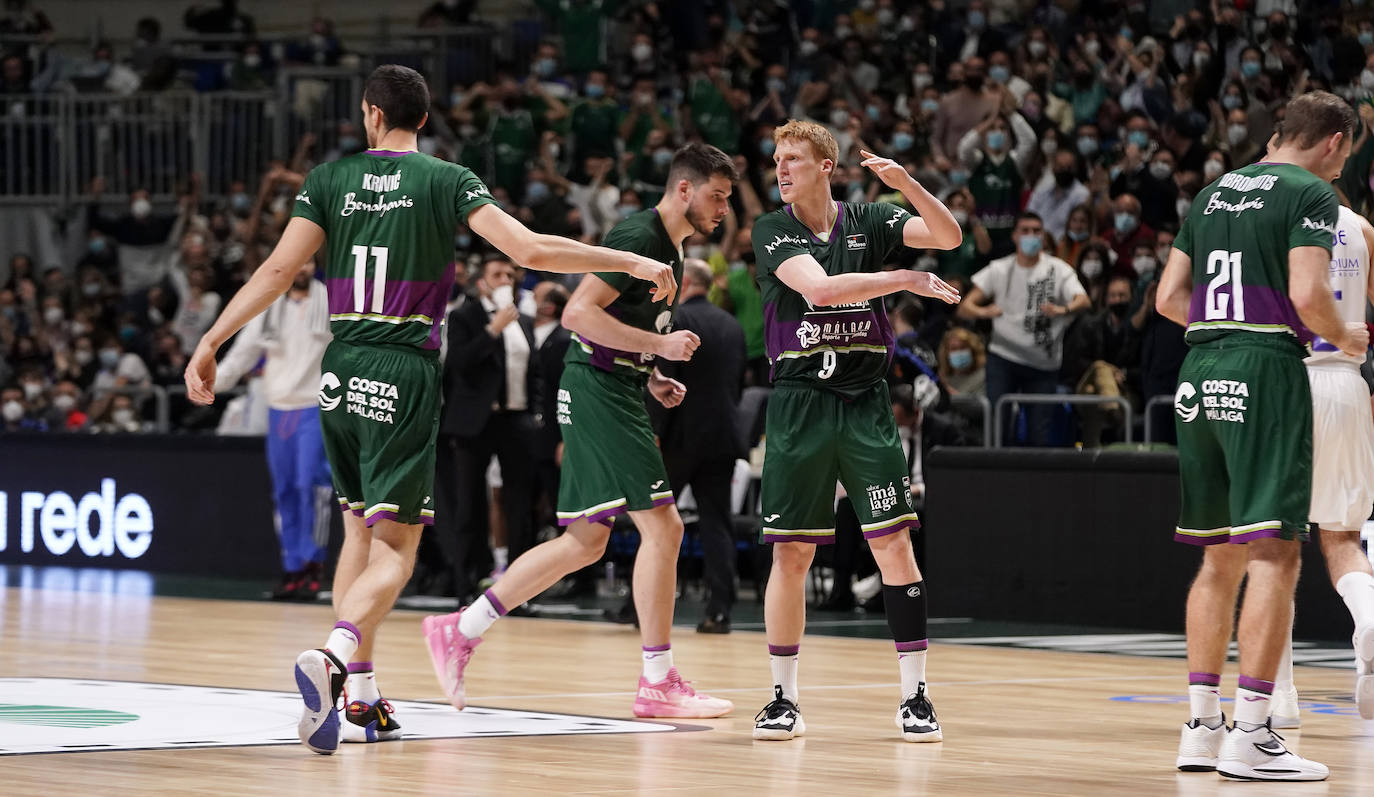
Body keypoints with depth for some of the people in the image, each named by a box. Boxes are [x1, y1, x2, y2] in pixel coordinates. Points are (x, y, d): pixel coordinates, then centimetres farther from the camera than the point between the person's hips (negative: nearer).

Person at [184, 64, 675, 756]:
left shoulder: (331, 177, 6)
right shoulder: (447, 181, -2)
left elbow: (278, 269, 0)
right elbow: (530, 250, -11)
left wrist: (211, 343, 4)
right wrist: (630, 262, -3)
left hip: (341, 371, 4)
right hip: (406, 374, -4)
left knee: (359, 531, 18)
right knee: (394, 547, -5)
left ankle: (360, 693, 15)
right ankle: (334, 656, -32)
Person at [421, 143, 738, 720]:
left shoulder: (669, 246, 16)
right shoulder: (640, 236, -15)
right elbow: (578, 312, -22)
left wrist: (650, 378, 13)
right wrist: (659, 344, -21)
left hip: (615, 391, 10)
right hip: (599, 390, -10)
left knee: (585, 543, 11)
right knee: (662, 525, -11)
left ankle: (460, 631, 17)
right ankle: (658, 682, -6)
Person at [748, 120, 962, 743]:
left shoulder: (868, 222, 5)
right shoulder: (772, 230, -1)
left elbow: (948, 237, -5)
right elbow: (820, 287, -17)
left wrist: (907, 184, -19)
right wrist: (906, 280, -18)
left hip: (864, 402, 1)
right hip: (799, 404, -1)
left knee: (894, 542, -6)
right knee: (791, 552, 0)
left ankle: (915, 695, 0)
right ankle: (784, 697, 11)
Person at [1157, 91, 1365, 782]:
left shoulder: (1214, 193, 18)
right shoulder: (1311, 193, -3)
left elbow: (1168, 298, 16)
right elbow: (1307, 294, -15)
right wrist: (1346, 339, 3)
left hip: (1200, 375, 7)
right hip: (1267, 371, -7)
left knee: (1220, 557, 14)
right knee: (1274, 555, -7)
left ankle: (1201, 727, 15)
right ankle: (1248, 736, -13)